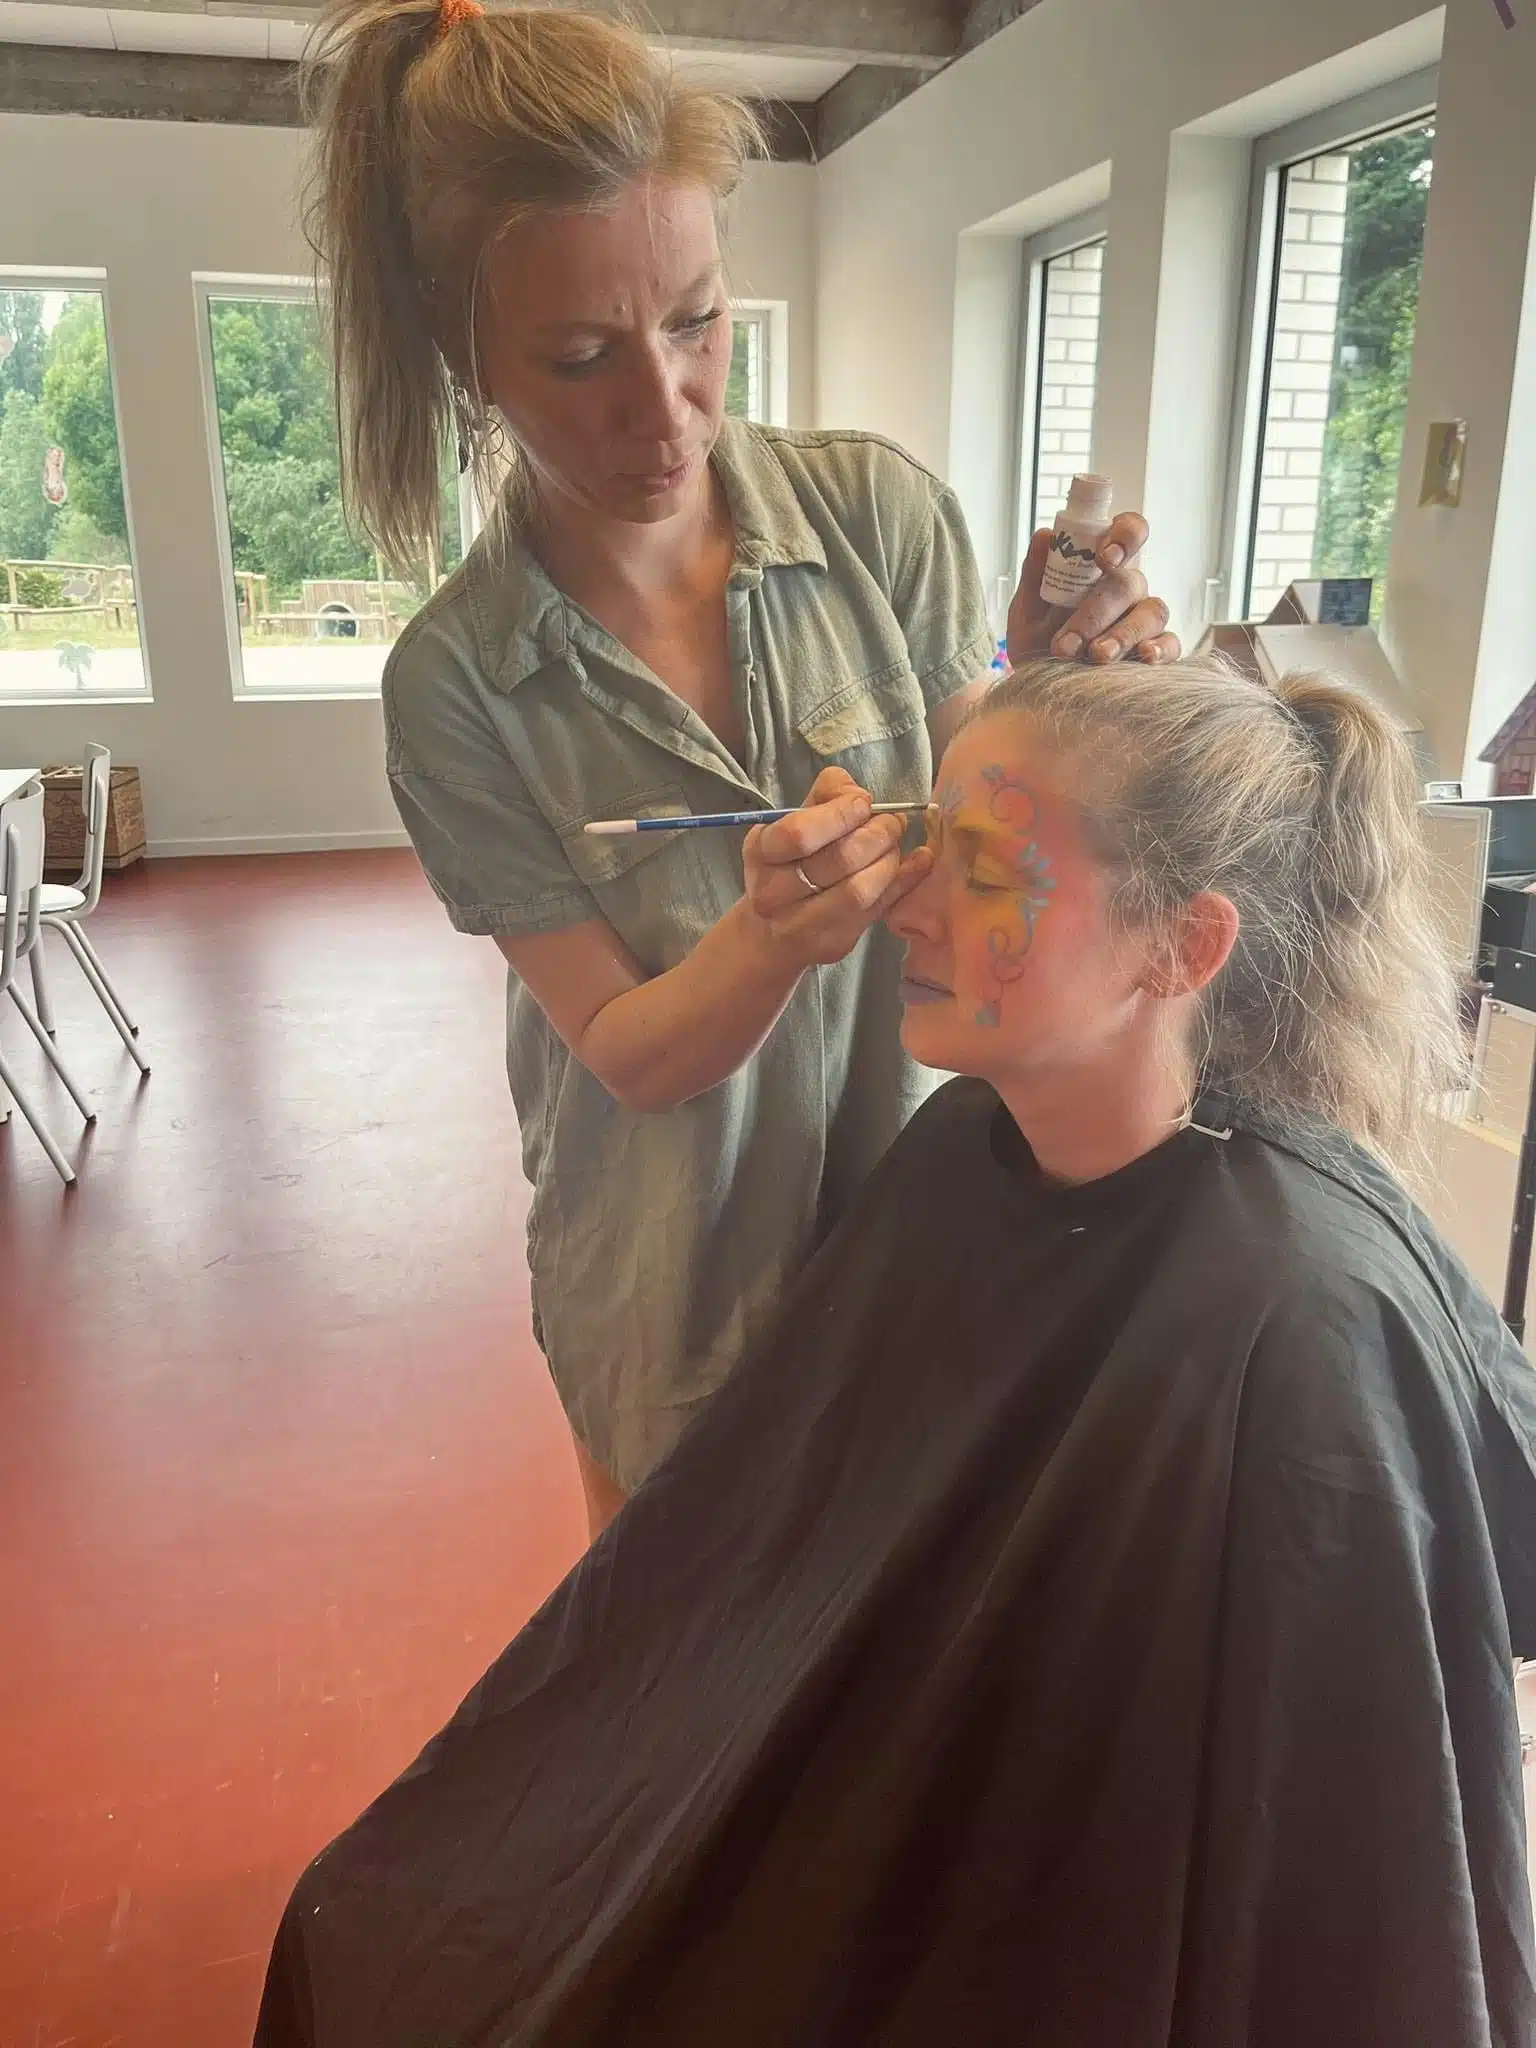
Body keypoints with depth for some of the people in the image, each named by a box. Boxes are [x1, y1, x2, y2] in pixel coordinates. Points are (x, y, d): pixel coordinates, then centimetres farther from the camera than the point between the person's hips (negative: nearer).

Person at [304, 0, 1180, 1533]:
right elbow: (624, 1051, -15)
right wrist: (771, 935, -35)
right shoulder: (455, 685, -18)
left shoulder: (879, 513, -15)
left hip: (915, 1191, 2)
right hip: (672, 1265, -1)